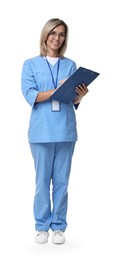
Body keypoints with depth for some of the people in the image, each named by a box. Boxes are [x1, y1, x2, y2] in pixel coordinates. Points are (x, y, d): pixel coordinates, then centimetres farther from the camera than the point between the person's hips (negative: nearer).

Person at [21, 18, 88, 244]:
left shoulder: (70, 65, 12)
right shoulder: (30, 64, 6)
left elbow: (74, 101, 7)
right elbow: (30, 95, -7)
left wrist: (80, 95, -16)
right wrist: (57, 90, -19)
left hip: (66, 130, 2)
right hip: (42, 130, -2)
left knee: (62, 181, 4)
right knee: (43, 181, 2)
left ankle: (59, 227, 14)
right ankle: (42, 227, 14)